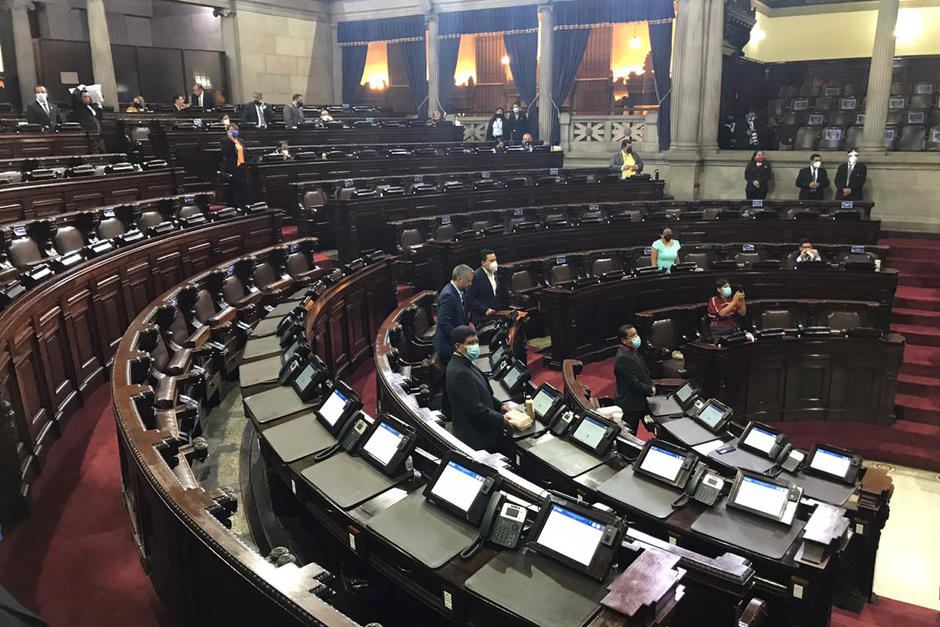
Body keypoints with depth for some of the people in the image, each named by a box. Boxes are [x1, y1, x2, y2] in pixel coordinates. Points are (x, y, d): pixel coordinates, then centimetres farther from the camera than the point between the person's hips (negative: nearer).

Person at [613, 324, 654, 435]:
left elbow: (644, 373, 17)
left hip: (639, 402, 9)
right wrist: (650, 390, -11)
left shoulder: (633, 351, 7)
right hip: (630, 406, -9)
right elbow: (634, 384, -26)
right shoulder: (623, 358, -25)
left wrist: (651, 385, 0)